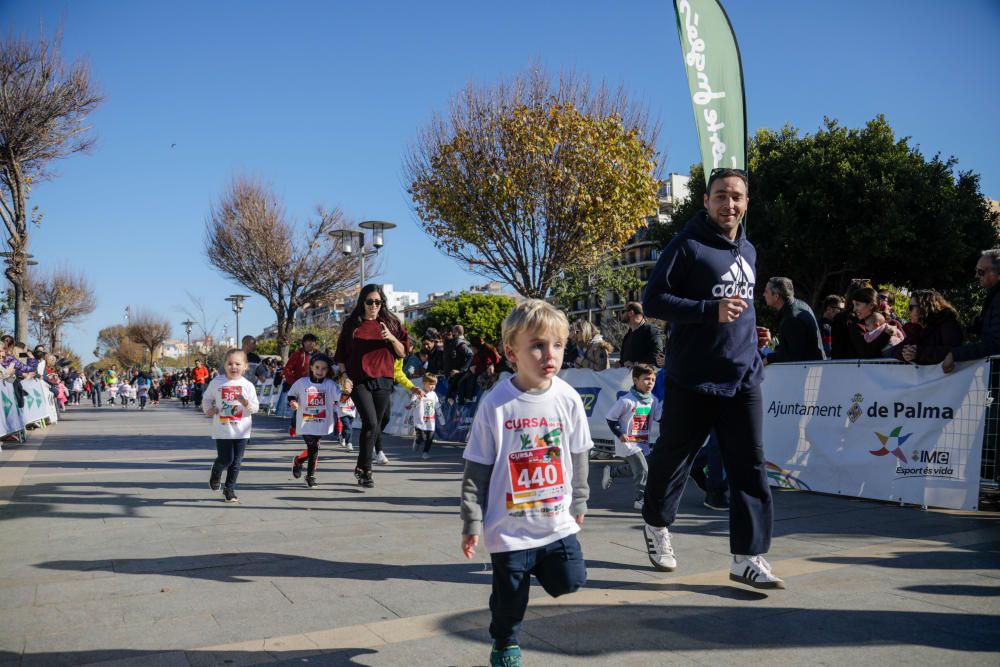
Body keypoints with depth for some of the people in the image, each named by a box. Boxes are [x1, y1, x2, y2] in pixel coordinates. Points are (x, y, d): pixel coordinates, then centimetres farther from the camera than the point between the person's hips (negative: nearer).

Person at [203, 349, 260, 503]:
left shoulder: (248, 385, -2)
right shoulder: (217, 382, -2)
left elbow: (255, 408, -4)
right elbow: (206, 398, 13)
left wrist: (246, 403, -23)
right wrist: (207, 409, -6)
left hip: (241, 431, 1)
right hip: (222, 429, -1)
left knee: (236, 462, 6)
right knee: (225, 459, -5)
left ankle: (229, 489, 24)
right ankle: (216, 473, 31)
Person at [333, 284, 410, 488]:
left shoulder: (391, 323, 8)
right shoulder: (352, 324, 6)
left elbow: (403, 353, 6)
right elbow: (341, 355, 10)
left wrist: (391, 338, -12)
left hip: (382, 381, 2)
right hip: (359, 381, -2)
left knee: (376, 426, 6)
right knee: (370, 423, -17)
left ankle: (362, 468, 22)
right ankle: (365, 469, -5)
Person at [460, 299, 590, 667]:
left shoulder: (568, 398, -6)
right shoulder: (495, 404, -15)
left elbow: (578, 457, 8)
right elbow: (476, 470, -9)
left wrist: (578, 502, 15)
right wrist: (472, 524, -7)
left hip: (558, 520, 3)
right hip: (509, 526, -2)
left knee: (569, 581, 1)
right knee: (509, 596, 9)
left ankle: (535, 566, 33)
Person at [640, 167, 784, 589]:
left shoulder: (748, 251, 14)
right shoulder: (687, 246, -8)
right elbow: (653, 300, -14)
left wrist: (752, 351, 17)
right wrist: (711, 311, -22)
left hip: (742, 380, 6)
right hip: (692, 380, -5)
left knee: (750, 466, -1)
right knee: (673, 457, 9)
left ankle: (748, 557, 4)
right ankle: (657, 525, 33)